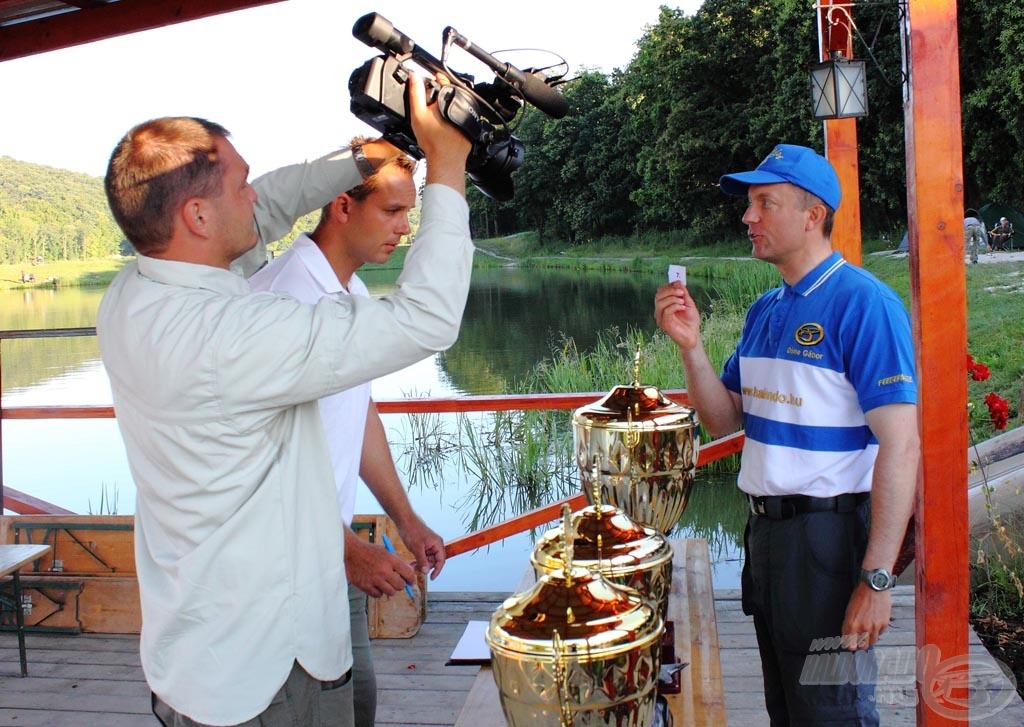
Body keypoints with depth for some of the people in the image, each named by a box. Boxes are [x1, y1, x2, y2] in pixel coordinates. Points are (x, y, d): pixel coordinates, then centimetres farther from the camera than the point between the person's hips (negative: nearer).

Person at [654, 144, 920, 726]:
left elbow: (901, 446, -22)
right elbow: (723, 419, 10)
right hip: (766, 527, 8)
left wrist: (876, 580, -25)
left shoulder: (863, 303, -17)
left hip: (828, 533, -8)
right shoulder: (765, 311, 9)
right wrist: (691, 346, -6)